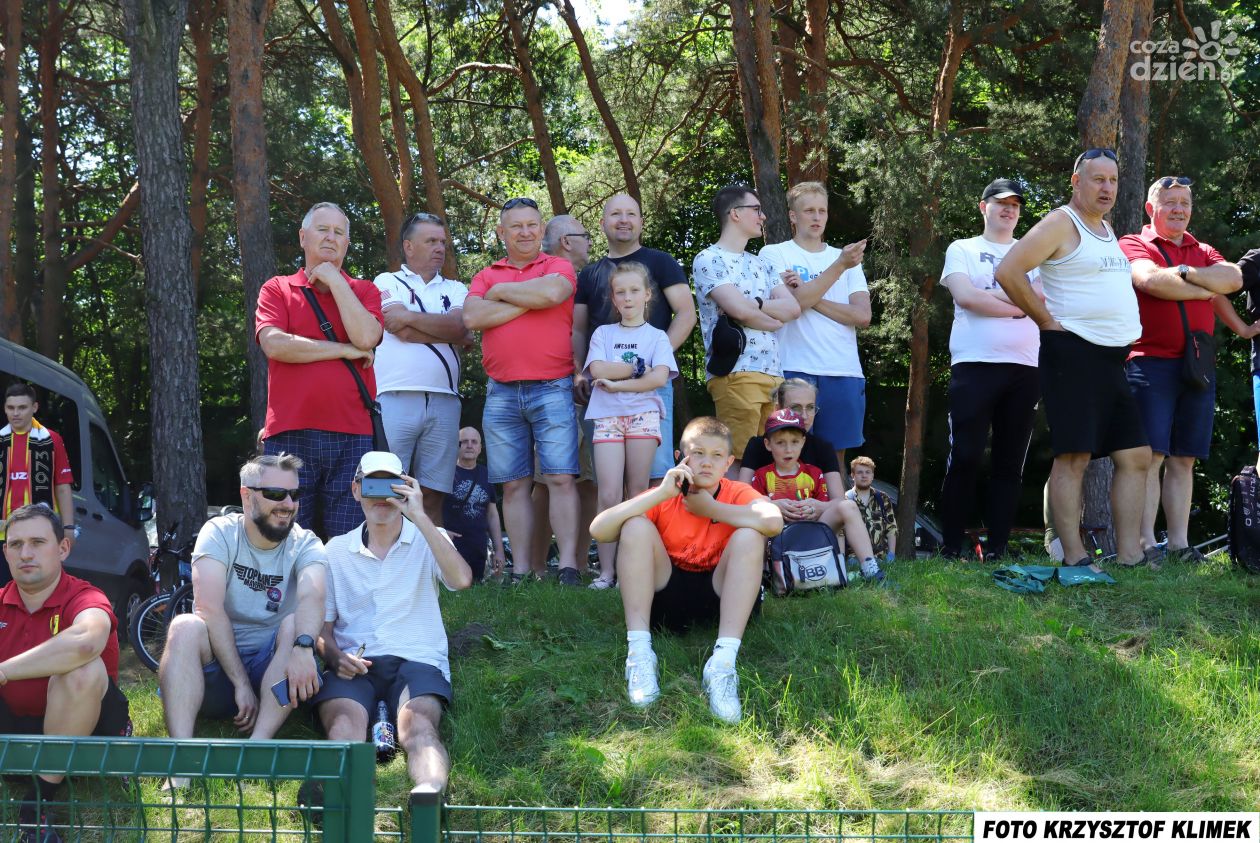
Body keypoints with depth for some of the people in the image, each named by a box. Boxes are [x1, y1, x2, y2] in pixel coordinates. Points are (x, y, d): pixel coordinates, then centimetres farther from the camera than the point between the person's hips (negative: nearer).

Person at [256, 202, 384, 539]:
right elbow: (274, 345, -6)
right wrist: (344, 350, -3)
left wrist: (334, 281, 0)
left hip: (353, 435, 1)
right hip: (290, 433, -1)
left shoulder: (365, 291, 15)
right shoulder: (277, 289, 12)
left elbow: (365, 337, -6)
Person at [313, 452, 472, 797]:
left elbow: (461, 580, -9)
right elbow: (323, 626, 18)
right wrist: (335, 656, -7)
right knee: (344, 723, -35)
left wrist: (419, 516, -11)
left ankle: (431, 791, -65)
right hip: (354, 665, 1)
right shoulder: (336, 551, 20)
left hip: (416, 661, -1)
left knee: (418, 723, -36)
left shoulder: (428, 540, 14)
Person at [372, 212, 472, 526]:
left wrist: (408, 317, -2)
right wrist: (453, 336, 1)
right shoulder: (388, 282, 11)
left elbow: (458, 325, -2)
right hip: (396, 397, -3)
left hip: (443, 402, 3)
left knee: (432, 496, 2)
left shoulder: (456, 290, 20)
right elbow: (417, 330, -6)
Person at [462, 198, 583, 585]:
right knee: (514, 485, 3)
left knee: (560, 478, -10)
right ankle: (521, 570, 5)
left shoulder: (558, 267, 7)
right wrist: (527, 301, -5)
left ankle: (568, 566, -12)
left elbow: (551, 292, -16)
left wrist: (500, 292, -2)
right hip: (501, 393, 3)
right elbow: (472, 317, -3)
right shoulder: (486, 275, 15)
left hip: (552, 389, -3)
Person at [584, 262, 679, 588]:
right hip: (607, 417, 0)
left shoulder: (656, 336, 11)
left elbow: (659, 377, -6)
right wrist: (639, 368, -3)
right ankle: (606, 571, -10)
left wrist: (617, 382, -8)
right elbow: (597, 370, -3)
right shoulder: (603, 333, 14)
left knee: (638, 494, -3)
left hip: (643, 415, 0)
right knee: (609, 496, -10)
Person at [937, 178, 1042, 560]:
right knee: (965, 458, -9)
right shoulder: (963, 250, 11)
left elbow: (1045, 296, 0)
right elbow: (966, 296, -7)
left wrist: (991, 293, -8)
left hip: (1025, 368, 3)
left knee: (1010, 463, 2)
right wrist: (1017, 305, -5)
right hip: (974, 365, -3)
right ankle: (950, 549, -3)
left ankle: (996, 549, 5)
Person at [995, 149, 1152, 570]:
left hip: (1113, 360, 9)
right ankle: (1074, 559, -7)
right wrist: (1047, 320, -13)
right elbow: (1007, 271, -17)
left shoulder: (1107, 230, 19)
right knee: (1073, 456, -8)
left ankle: (1129, 556, 8)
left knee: (1136, 456, 5)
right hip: (1072, 355, -9)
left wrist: (1129, 330, 17)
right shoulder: (1061, 224, -6)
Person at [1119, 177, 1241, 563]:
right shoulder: (1134, 245, 5)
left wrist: (1185, 273, -11)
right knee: (1150, 455, -10)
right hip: (1151, 362, -5)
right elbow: (1152, 280, -15)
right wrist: (1207, 289, -3)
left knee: (1183, 459, 6)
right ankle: (1145, 543, -11)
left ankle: (1179, 543, 8)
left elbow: (1234, 278, 1)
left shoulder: (1203, 253, 21)